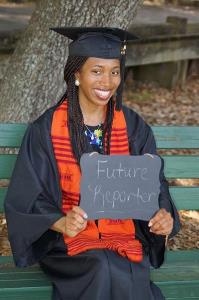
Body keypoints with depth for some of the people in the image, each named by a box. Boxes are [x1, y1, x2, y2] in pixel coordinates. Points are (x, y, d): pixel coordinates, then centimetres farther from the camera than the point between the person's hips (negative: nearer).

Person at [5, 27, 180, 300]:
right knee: (104, 271, -30)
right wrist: (61, 223, -23)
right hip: (67, 239, -2)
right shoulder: (45, 131, -4)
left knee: (123, 275, -28)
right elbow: (26, 199, -3)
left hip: (125, 237, 2)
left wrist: (163, 215, -17)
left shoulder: (134, 129, 4)